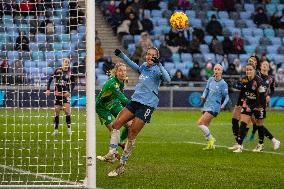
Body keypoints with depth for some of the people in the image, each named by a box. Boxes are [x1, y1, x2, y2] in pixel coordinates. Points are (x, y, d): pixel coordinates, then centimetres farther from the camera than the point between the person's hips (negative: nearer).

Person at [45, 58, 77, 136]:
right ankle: (56, 130, 10)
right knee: (56, 111, 2)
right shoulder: (57, 70, -1)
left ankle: (69, 128, -1)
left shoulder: (70, 73, 0)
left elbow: (73, 83, 2)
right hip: (57, 94, 1)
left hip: (66, 94, -1)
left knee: (67, 111, -12)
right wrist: (48, 89, -9)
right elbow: (50, 79, 1)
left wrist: (69, 92, -12)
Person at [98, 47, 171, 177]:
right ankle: (112, 153, 0)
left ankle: (122, 165, 2)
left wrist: (158, 64, -39)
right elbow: (134, 66, 34)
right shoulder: (144, 67, 11)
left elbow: (167, 79, -29)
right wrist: (122, 55, 32)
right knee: (116, 124, -5)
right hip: (135, 101, 7)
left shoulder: (156, 70, -9)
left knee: (131, 135, -7)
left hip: (147, 105, -7)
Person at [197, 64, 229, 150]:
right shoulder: (211, 79, 7)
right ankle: (210, 145, 18)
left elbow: (226, 96, -4)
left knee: (200, 123, -17)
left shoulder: (223, 83, -10)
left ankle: (210, 139, -3)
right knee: (205, 126, 8)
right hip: (207, 105, 7)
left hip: (214, 107, -7)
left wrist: (224, 104, -20)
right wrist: (203, 96, -4)